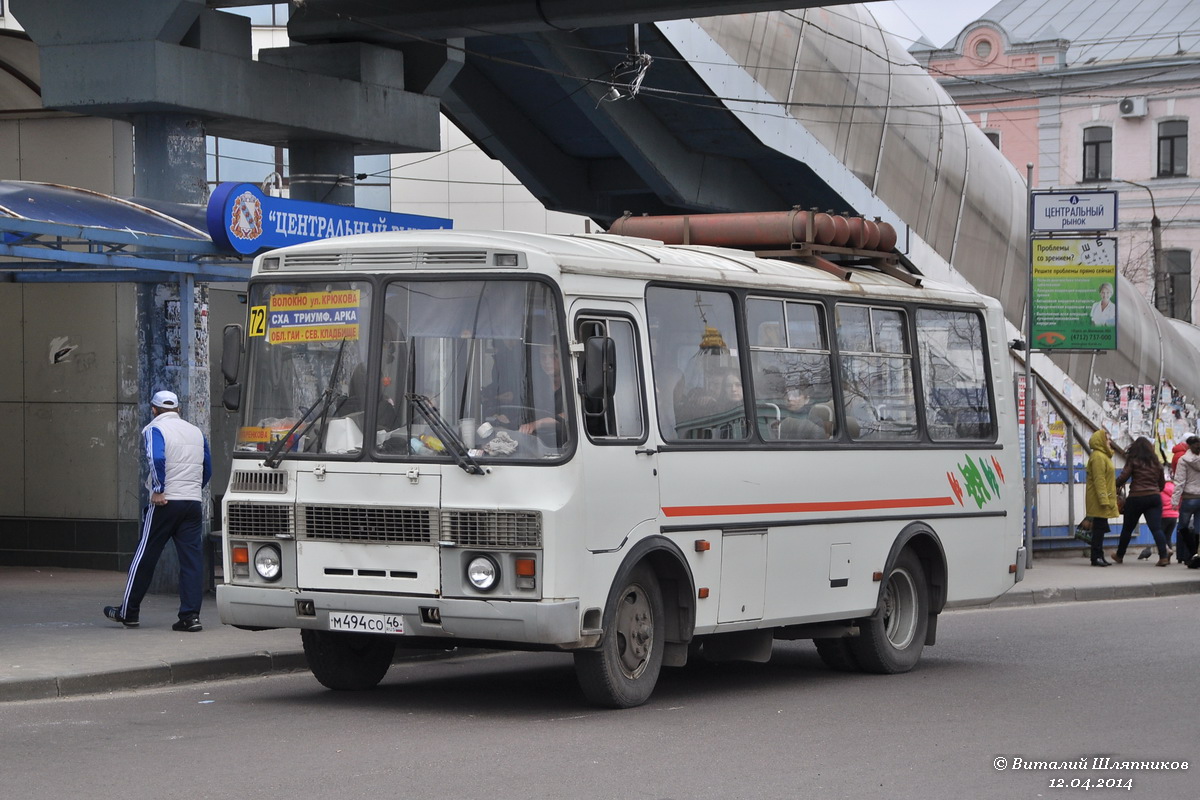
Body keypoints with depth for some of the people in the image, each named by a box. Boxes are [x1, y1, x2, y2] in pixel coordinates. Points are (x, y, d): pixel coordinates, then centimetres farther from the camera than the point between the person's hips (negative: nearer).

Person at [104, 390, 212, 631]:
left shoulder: (154, 429, -3)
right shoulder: (196, 432, 15)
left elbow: (157, 458, -22)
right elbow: (207, 468, 17)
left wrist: (158, 490, -17)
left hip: (165, 503, -4)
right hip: (193, 502, 4)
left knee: (145, 556, 5)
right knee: (192, 559, 3)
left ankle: (128, 612, 15)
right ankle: (191, 615, -4)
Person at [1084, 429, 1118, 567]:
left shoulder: (1103, 456, 20)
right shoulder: (1098, 457, -14)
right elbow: (1099, 480, -21)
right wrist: (1103, 500, -24)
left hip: (1103, 500, 10)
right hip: (1099, 500, -10)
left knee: (1100, 529, 11)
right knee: (1099, 528, -9)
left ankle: (1098, 557, 13)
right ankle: (1096, 557, -9)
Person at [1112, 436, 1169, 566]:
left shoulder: (1133, 461, -3)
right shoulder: (1156, 462, 11)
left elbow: (1123, 478, -10)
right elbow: (1162, 483, 16)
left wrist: (1116, 484, 10)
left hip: (1136, 498, -3)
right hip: (1154, 497, 3)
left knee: (1127, 528, 12)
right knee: (1156, 528, -5)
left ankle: (1119, 555, 26)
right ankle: (1163, 557, -18)